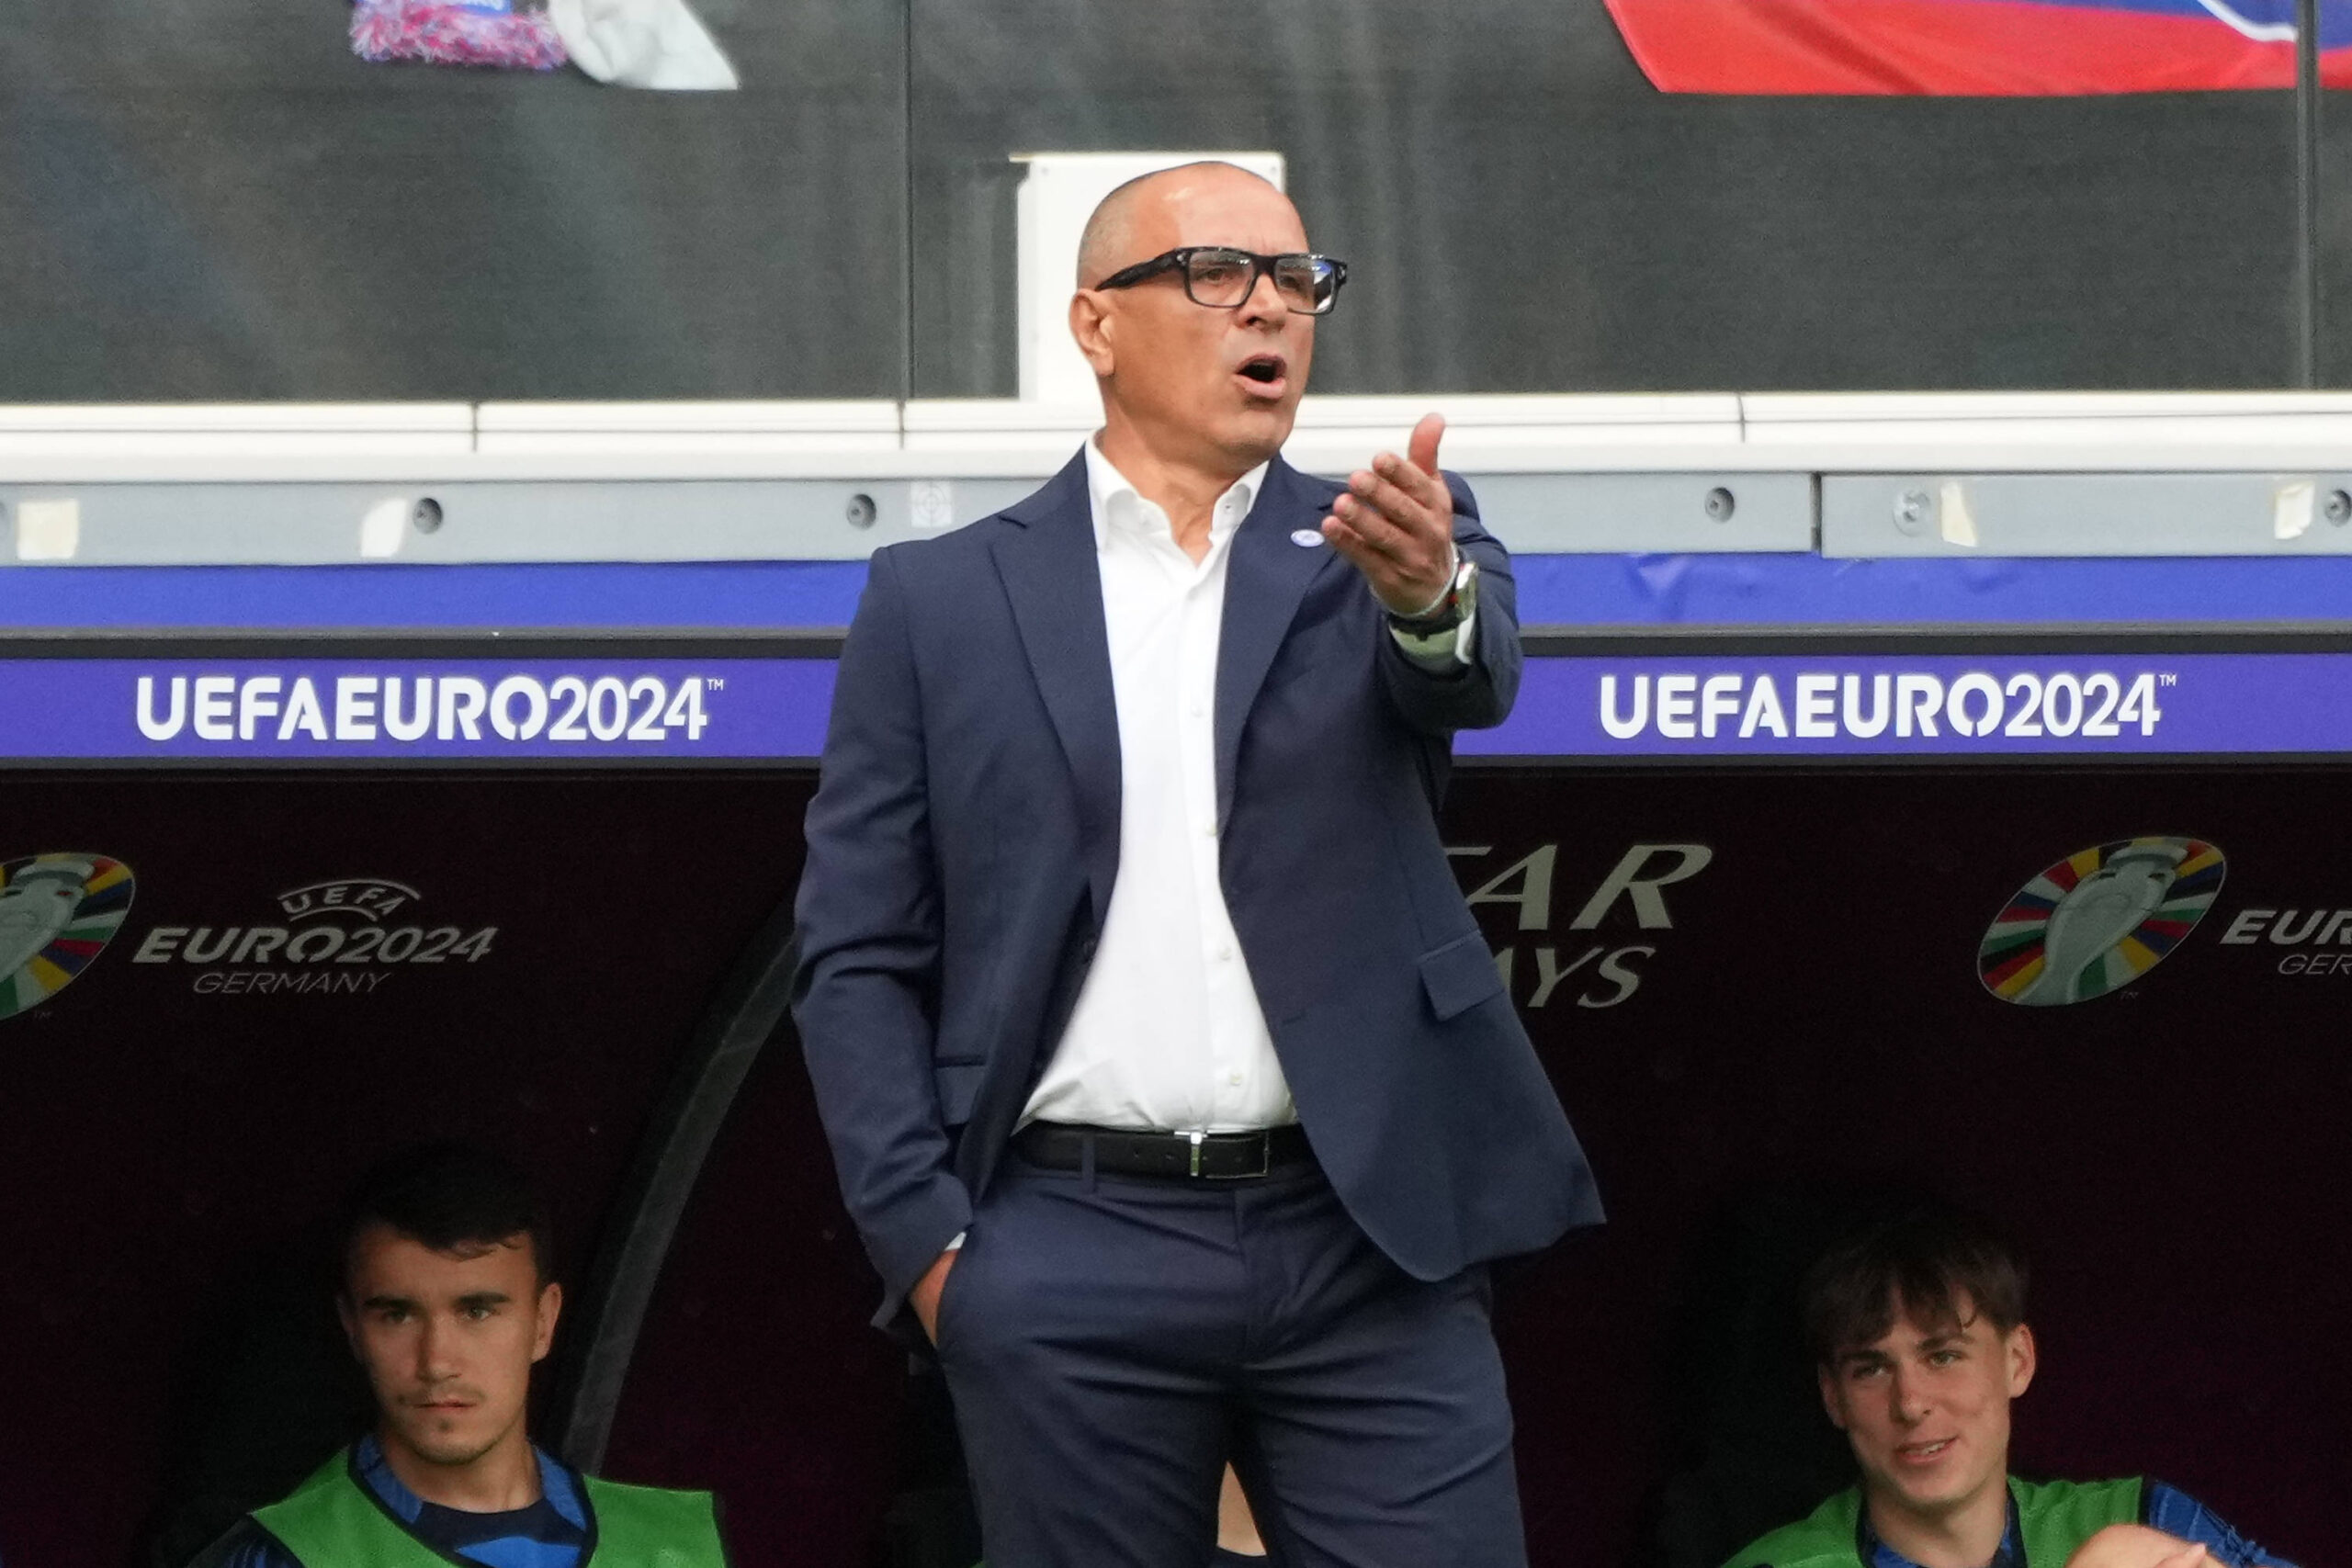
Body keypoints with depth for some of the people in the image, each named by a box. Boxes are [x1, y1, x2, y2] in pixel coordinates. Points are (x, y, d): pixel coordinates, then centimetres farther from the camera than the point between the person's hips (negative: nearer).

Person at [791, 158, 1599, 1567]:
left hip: (1364, 1242, 0)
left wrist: (1428, 588, -37)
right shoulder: (941, 601, 7)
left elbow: (1475, 674, -14)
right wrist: (926, 1239, -5)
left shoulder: (1377, 547, 10)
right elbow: (858, 957, 6)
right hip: (1071, 1268, 0)